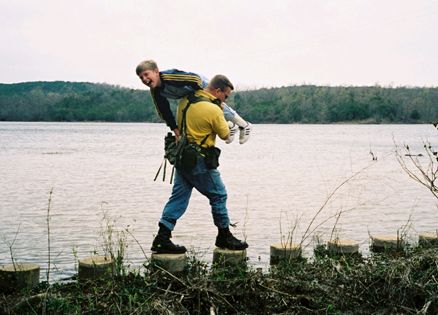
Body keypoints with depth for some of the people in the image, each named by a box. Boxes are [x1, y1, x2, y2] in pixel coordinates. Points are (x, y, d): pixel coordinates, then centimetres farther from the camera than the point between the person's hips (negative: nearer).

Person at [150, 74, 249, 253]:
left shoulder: (185, 100, 5)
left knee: (178, 197, 10)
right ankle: (224, 237, 19)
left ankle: (162, 238, 6)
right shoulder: (213, 110, -17)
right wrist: (221, 117, 9)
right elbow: (225, 135, -5)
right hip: (199, 161, -7)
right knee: (218, 195, 9)